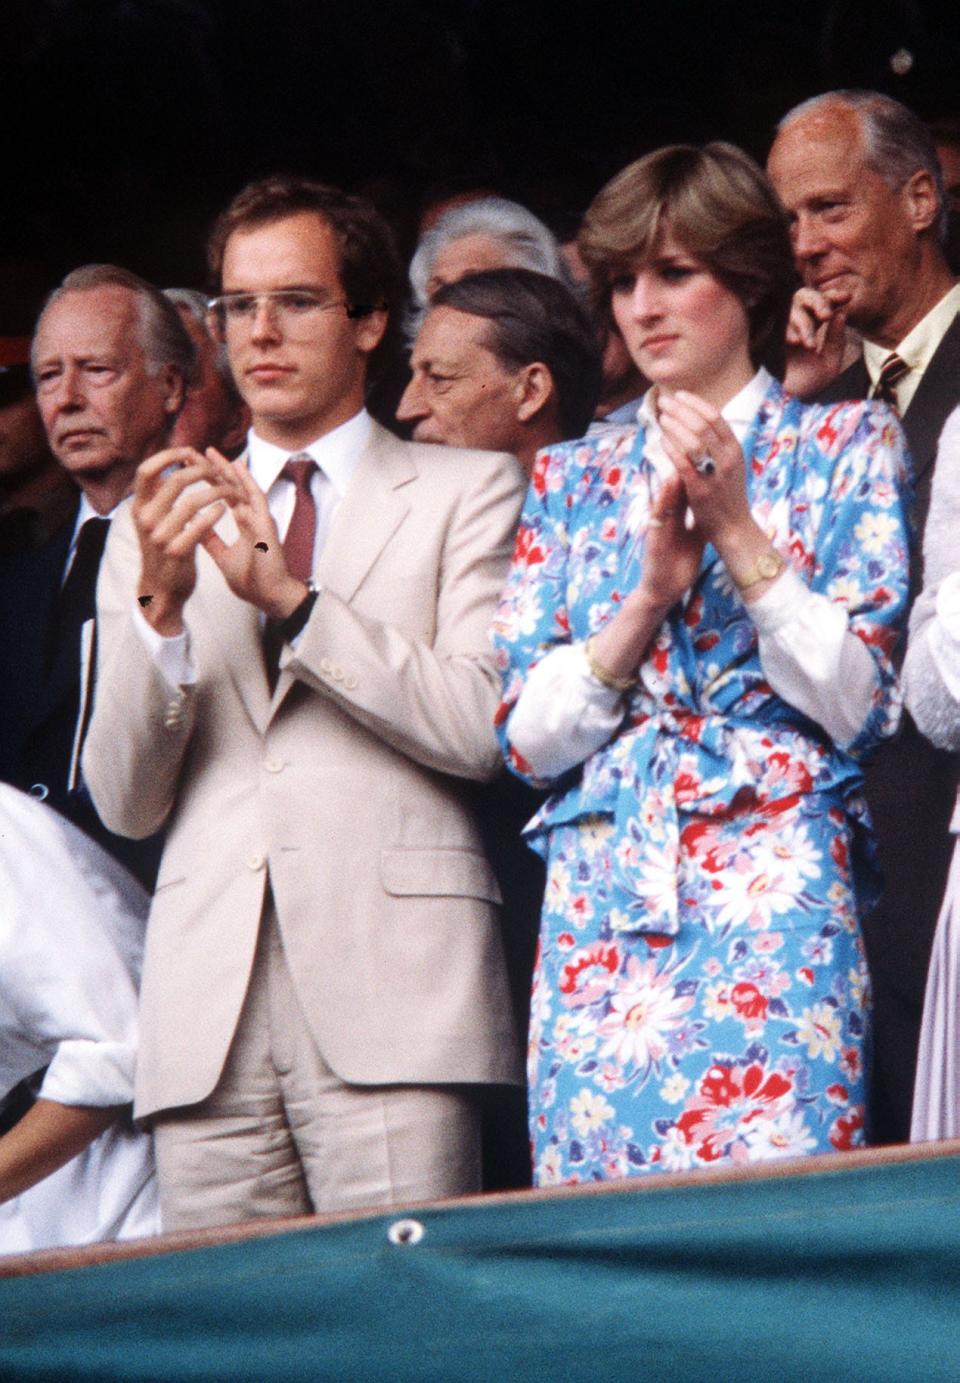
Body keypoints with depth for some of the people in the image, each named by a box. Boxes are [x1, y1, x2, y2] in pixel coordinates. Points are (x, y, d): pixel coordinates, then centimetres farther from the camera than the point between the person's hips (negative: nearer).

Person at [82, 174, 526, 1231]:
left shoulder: (467, 492, 12)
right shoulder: (157, 529, 21)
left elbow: (480, 729, -3)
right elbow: (125, 804, 12)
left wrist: (292, 597, -10)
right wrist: (161, 608, -4)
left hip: (391, 990, -3)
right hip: (208, 1019, 3)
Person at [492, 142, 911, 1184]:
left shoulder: (844, 446, 8)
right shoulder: (571, 481, 17)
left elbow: (862, 706, -2)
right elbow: (528, 738, 7)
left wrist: (737, 530, -8)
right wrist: (649, 592, -6)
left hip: (774, 898, -3)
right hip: (600, 915, 3)